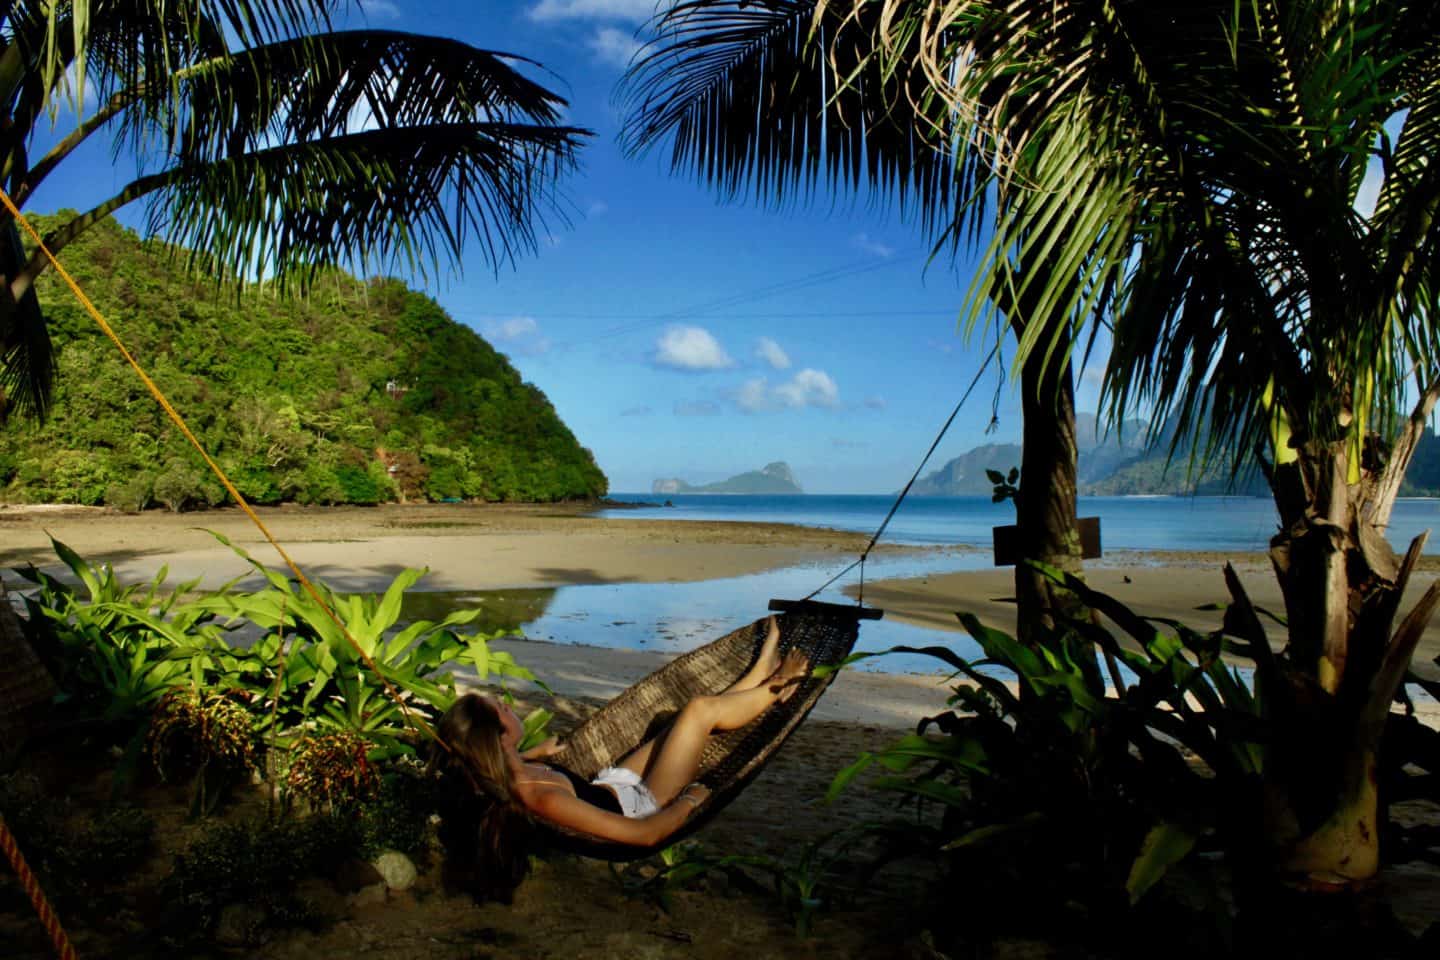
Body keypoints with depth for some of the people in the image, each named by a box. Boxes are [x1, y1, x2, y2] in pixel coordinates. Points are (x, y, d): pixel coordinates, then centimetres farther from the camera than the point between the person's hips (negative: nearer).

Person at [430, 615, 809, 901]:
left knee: (694, 714, 13)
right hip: (643, 804, -8)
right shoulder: (542, 800, -40)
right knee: (699, 710, -3)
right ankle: (774, 688, 25)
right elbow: (646, 834, -33)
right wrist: (691, 800, -17)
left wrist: (537, 753, 9)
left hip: (609, 783, 8)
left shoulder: (490, 782, -17)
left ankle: (762, 673, 38)